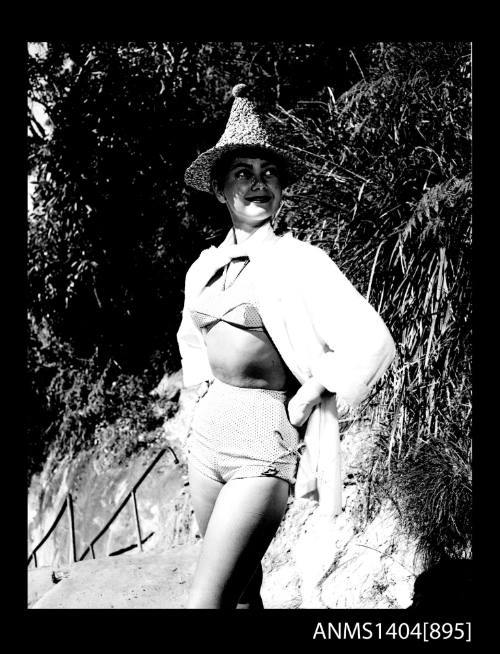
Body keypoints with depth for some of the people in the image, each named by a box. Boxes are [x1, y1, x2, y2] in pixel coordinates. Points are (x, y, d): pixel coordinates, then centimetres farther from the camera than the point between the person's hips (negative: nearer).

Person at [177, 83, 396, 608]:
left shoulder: (300, 261, -9)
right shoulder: (206, 265, 9)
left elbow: (372, 343, -16)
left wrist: (304, 402, -12)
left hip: (265, 445, -6)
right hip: (208, 431, 6)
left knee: (206, 601, -8)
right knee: (242, 585, 17)